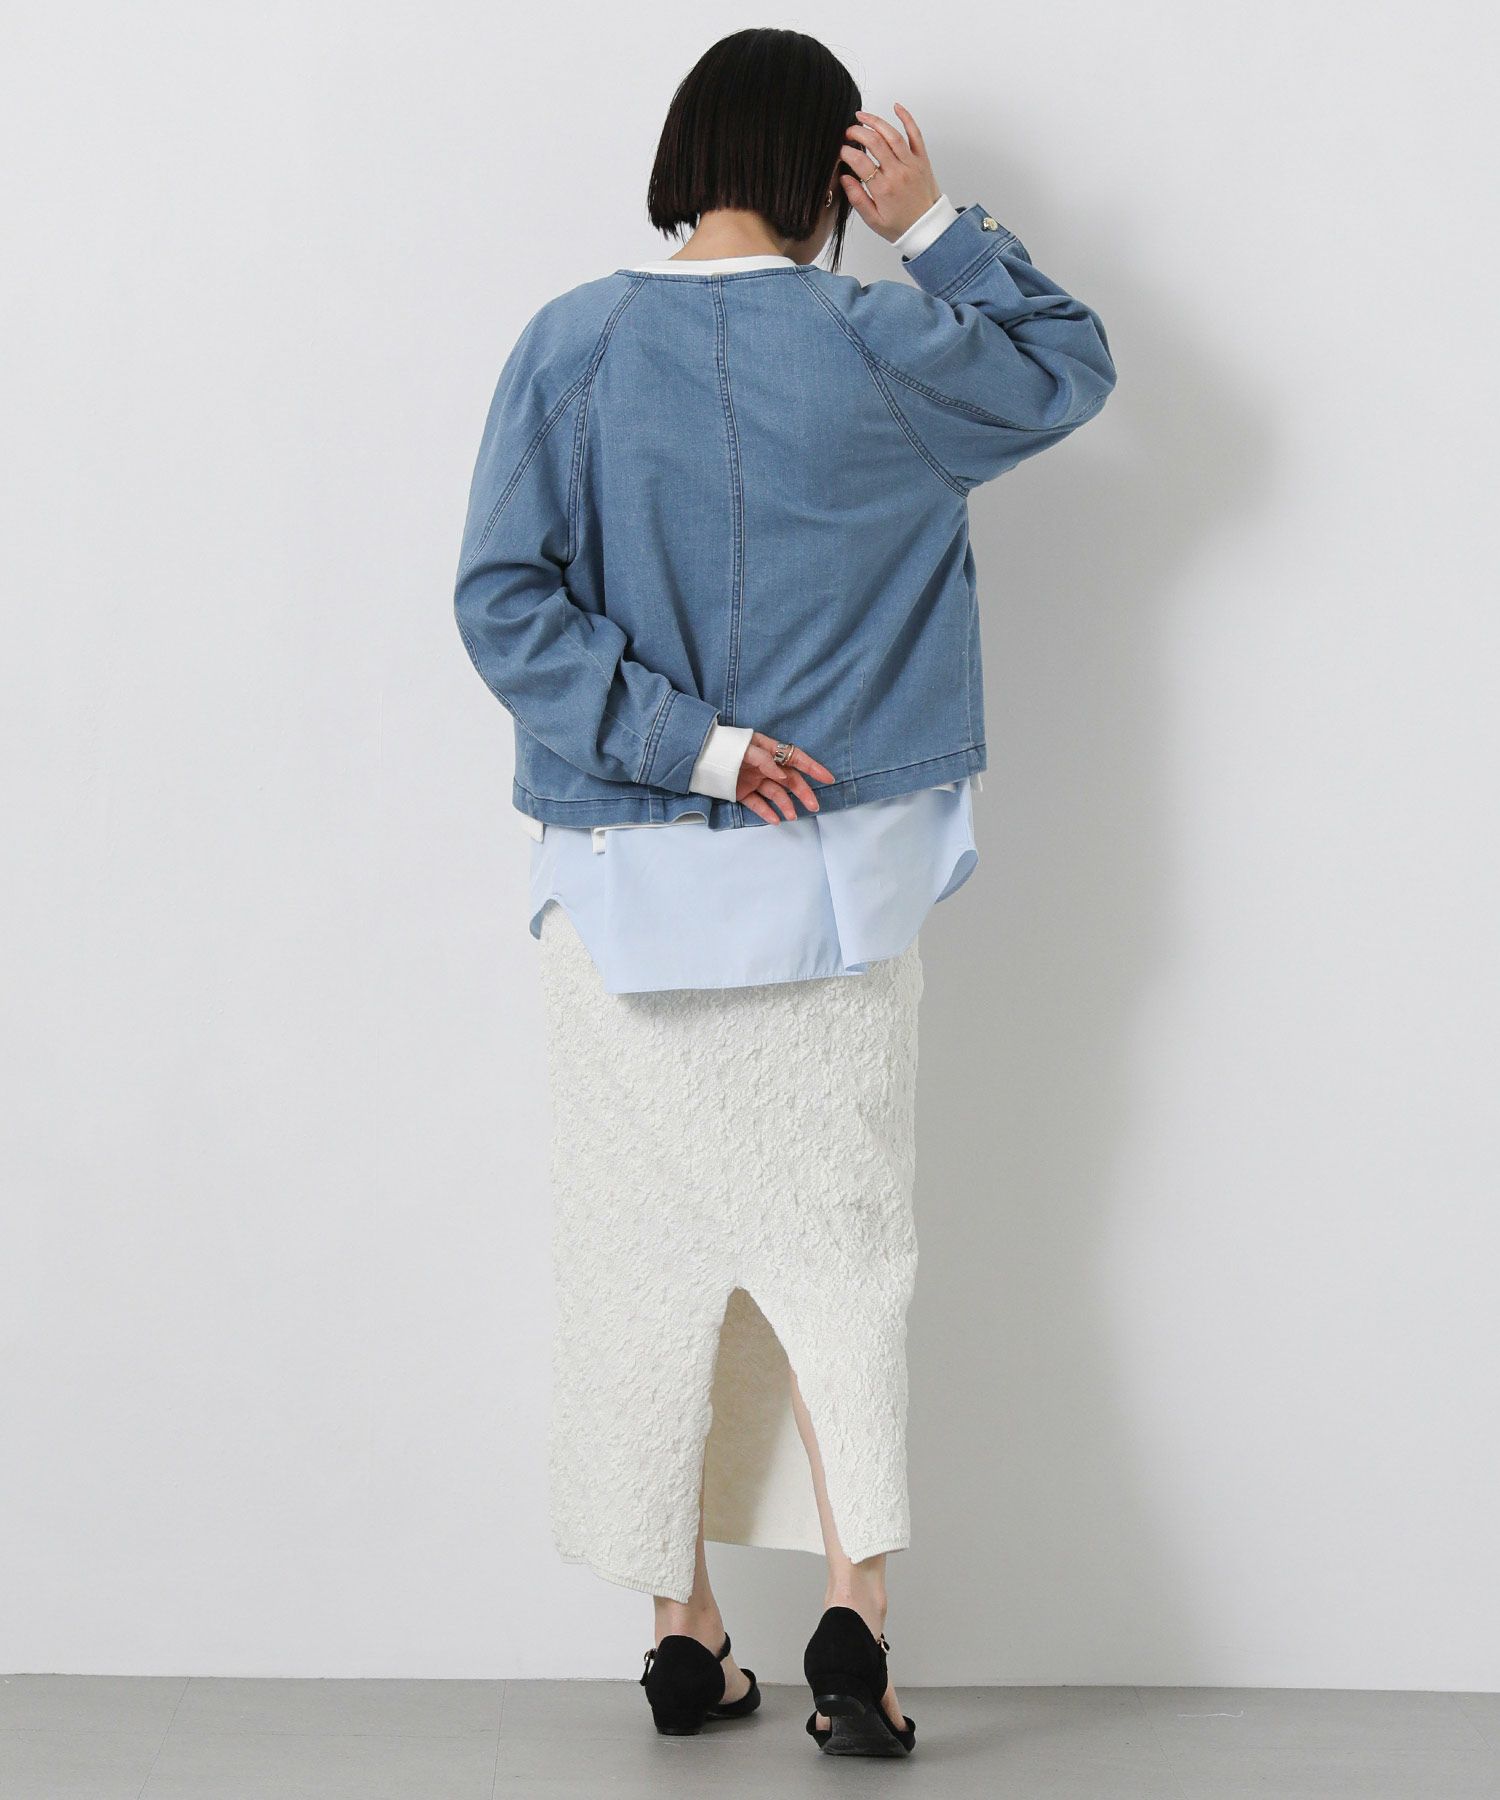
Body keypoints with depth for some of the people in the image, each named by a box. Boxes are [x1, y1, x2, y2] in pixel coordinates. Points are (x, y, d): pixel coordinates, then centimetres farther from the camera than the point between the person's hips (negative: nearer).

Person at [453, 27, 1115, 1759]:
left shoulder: (571, 346, -3)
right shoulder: (878, 350, -5)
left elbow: (504, 598, -10)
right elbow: (1070, 364, 13)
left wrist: (684, 744, -8)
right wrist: (936, 225, 7)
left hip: (625, 882, 1)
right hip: (831, 881, -1)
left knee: (646, 1250, 10)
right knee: (838, 1241, 9)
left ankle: (682, 1631, 18)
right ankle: (853, 1617, 0)